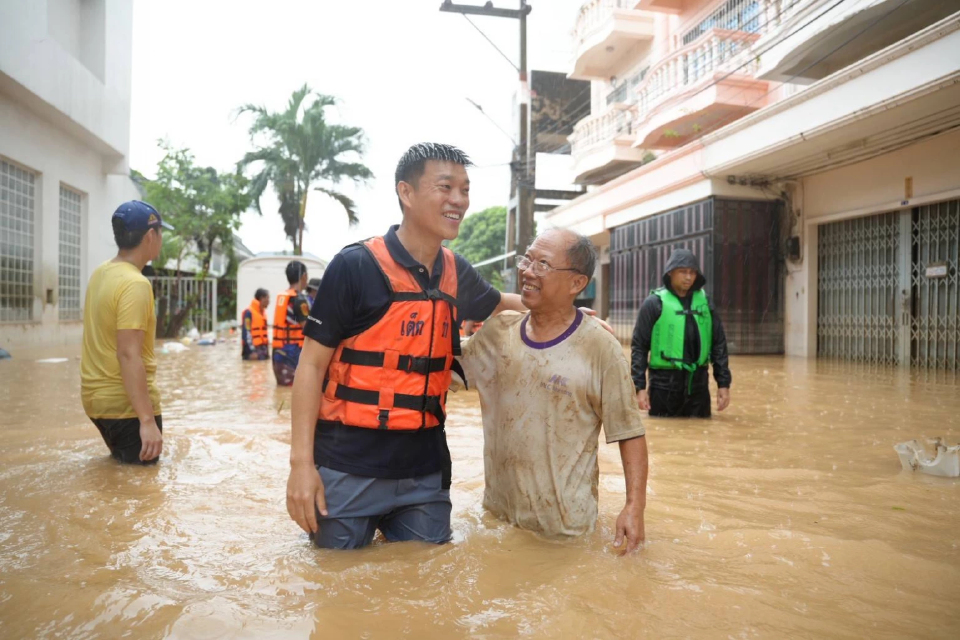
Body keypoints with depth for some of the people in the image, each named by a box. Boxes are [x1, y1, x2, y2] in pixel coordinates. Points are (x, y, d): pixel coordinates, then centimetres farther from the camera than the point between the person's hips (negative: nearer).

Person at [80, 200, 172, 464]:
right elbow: (128, 355, -28)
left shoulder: (101, 273, 7)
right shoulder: (135, 284, -21)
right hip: (127, 404, -9)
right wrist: (147, 420, -30)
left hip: (97, 396, 10)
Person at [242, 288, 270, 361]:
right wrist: (251, 351, -20)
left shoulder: (262, 313, 16)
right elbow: (246, 333, -16)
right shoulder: (249, 312, -11)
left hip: (263, 349, 9)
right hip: (253, 350, -9)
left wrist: (267, 349, 16)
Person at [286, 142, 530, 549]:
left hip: (425, 470, 5)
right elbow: (312, 365, -9)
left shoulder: (456, 272, 4)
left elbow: (499, 304, 26)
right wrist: (301, 462, -15)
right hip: (350, 469, -4)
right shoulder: (356, 266, -12)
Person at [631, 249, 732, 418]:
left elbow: (719, 343, 10)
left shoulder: (704, 302, 7)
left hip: (698, 383, 3)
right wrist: (639, 386, -11)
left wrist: (723, 383, 5)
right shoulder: (655, 303, -4)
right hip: (664, 383, -3)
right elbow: (639, 347, -4)